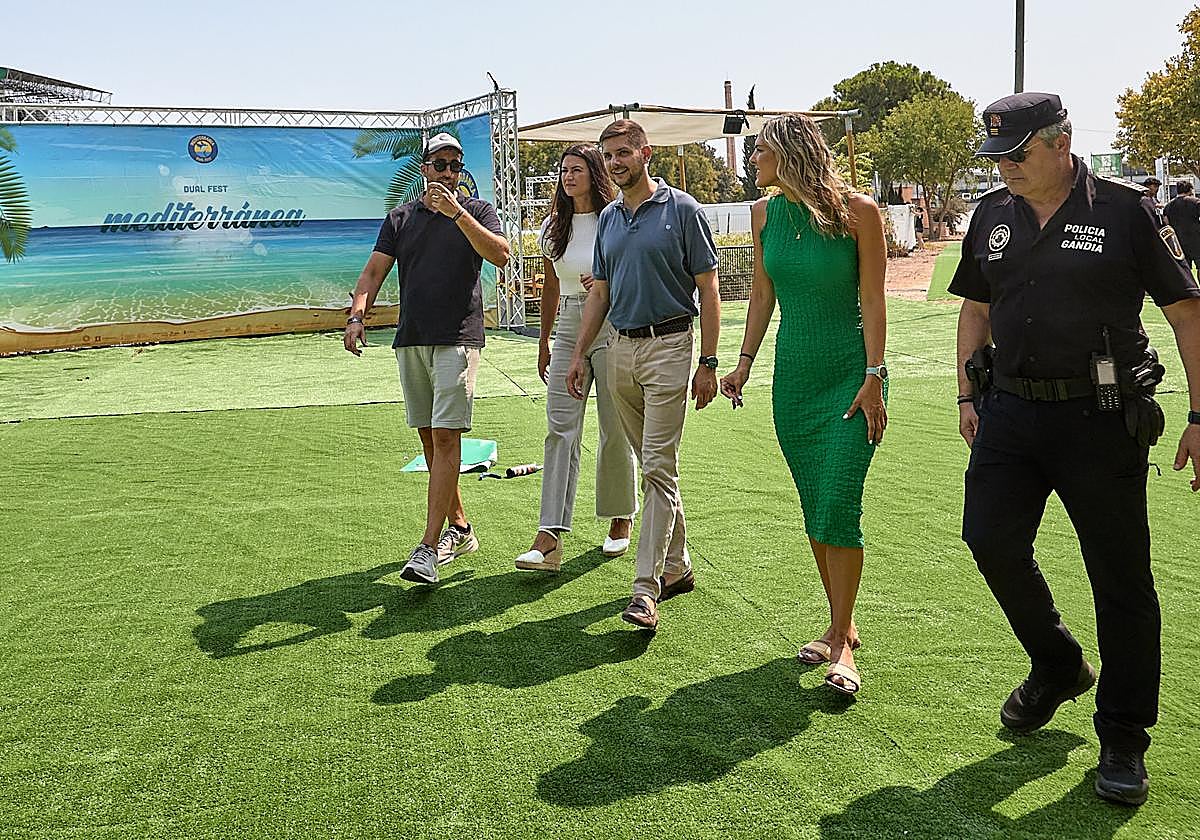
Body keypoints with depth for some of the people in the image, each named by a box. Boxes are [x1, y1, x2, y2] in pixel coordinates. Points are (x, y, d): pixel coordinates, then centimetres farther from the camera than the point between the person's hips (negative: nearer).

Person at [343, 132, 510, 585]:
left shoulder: (477, 211, 6)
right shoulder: (400, 218, 15)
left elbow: (500, 254, -13)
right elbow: (375, 270, 6)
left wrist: (457, 212, -20)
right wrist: (357, 314, -12)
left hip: (458, 339, -5)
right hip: (411, 340, 5)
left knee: (445, 436, -12)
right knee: (429, 438, 10)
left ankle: (428, 548, -15)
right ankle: (459, 528, 23)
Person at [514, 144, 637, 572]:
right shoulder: (554, 226, 12)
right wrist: (544, 344, 19)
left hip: (613, 327, -4)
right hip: (569, 331, 4)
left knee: (616, 430, 4)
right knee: (560, 429, -7)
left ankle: (620, 521, 23)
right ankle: (549, 537, -11)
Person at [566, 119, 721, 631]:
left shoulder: (681, 210, -4)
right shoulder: (608, 218, 14)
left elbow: (708, 289, -6)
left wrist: (708, 363, -11)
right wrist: (579, 354, 11)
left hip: (669, 345, -6)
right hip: (621, 348, 7)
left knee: (659, 467, -10)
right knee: (652, 465, 12)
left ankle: (646, 588, -10)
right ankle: (677, 566, 23)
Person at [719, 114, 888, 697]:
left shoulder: (856, 211, -9)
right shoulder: (764, 214, 6)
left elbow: (873, 301, -9)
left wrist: (873, 377, -13)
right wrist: (744, 362, 10)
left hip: (850, 373, -5)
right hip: (793, 375, 5)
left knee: (838, 506, -11)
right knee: (813, 508, 8)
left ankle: (841, 643, 0)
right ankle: (841, 625, 22)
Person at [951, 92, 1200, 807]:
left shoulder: (1123, 211, -6)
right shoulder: (993, 216, 9)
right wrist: (968, 396, 13)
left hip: (1101, 421, -4)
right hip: (1011, 412, 5)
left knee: (1121, 578, 2)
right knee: (991, 539, 0)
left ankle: (1124, 740, 18)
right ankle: (1058, 666, 28)